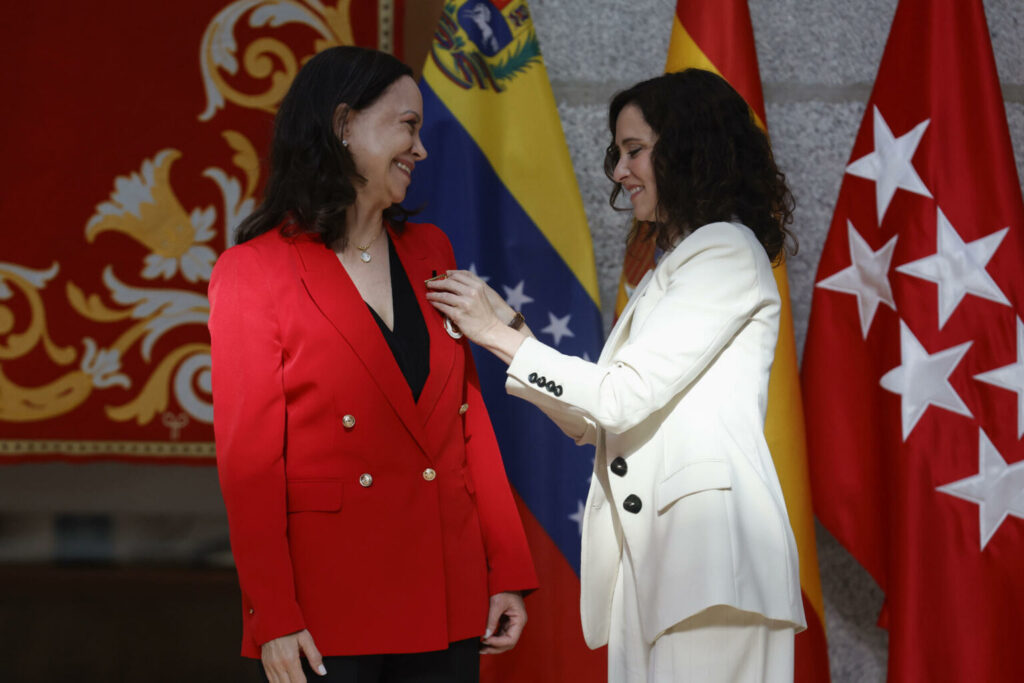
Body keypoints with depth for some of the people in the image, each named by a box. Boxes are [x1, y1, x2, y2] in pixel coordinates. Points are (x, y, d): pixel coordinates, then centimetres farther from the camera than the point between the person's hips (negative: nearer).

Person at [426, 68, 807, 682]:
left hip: (707, 541, -9)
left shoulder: (728, 252, -5)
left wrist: (499, 335, -6)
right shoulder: (669, 270, 24)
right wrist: (505, 323, 13)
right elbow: (595, 423, 19)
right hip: (650, 549, 9)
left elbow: (624, 396, -13)